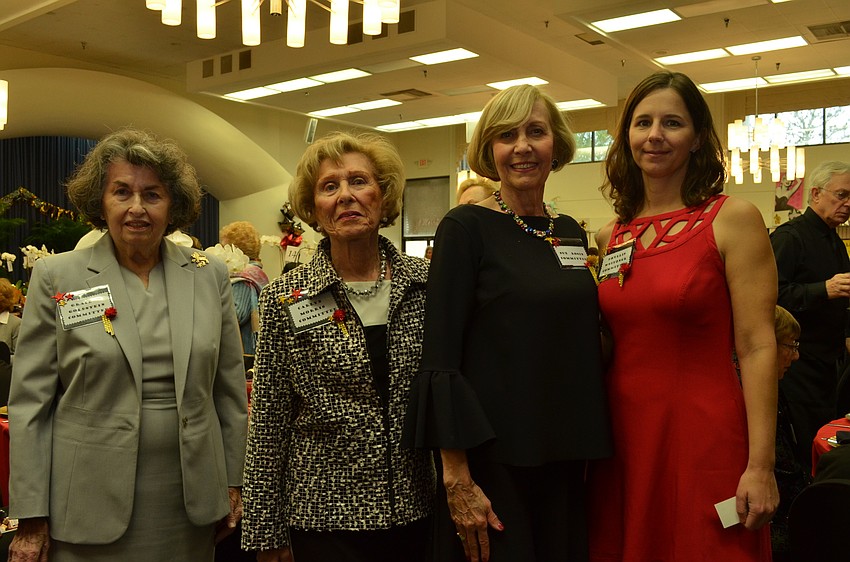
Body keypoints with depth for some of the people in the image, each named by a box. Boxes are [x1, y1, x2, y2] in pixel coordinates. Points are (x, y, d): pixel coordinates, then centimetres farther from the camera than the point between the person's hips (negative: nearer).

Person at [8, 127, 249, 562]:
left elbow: (230, 389, 7)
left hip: (191, 500, 2)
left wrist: (233, 482, 7)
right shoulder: (56, 277, -3)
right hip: (92, 502, -2)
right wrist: (32, 518, -4)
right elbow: (31, 401, -3)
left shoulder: (209, 275, 2)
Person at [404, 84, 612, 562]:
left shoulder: (571, 232, 8)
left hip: (564, 458, 6)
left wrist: (591, 451, 11)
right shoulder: (466, 227, -9)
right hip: (492, 457, -5)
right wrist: (457, 479, -17)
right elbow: (440, 357, -14)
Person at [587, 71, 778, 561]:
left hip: (703, 434, -4)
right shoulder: (611, 236, 8)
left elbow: (757, 346, -10)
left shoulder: (733, 218, -6)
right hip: (624, 432, 5)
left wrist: (760, 466, -14)